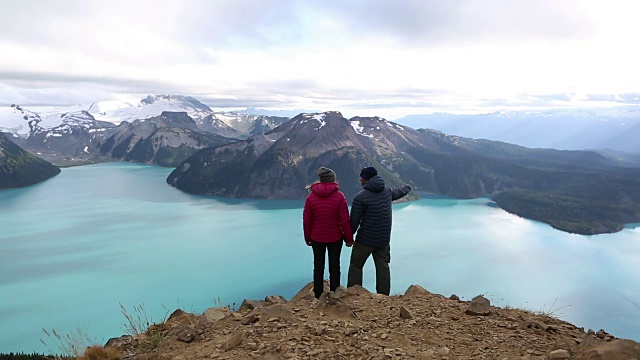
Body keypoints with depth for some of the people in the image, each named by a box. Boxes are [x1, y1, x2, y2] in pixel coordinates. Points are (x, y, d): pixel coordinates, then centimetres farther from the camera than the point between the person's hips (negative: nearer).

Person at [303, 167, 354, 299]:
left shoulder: (311, 197, -5)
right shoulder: (339, 196, -12)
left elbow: (306, 220, -2)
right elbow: (345, 220, -11)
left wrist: (308, 238, 10)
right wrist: (349, 238, -1)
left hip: (317, 238, 2)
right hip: (335, 238, -1)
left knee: (318, 267, 13)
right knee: (334, 266, 12)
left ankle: (318, 296, 21)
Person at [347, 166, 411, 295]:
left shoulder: (360, 197, -17)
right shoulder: (387, 191, 2)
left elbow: (354, 221, -15)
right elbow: (398, 192, 25)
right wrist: (407, 188, 48)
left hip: (365, 240, -5)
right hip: (384, 239, 6)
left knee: (356, 266, 8)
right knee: (383, 267, 14)